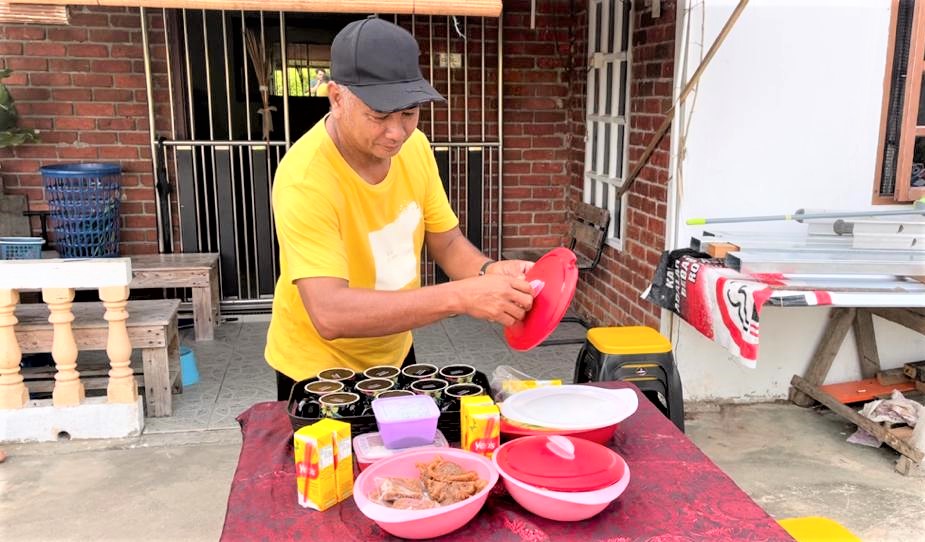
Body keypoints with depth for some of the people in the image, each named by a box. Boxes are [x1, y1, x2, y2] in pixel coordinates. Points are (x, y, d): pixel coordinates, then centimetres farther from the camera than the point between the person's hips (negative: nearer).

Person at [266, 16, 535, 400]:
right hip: (319, 369, -6)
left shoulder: (413, 146, -12)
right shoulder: (305, 180, -32)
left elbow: (447, 243, -3)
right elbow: (329, 314, -40)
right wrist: (461, 296, -46)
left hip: (394, 352, 6)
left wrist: (488, 272, -25)